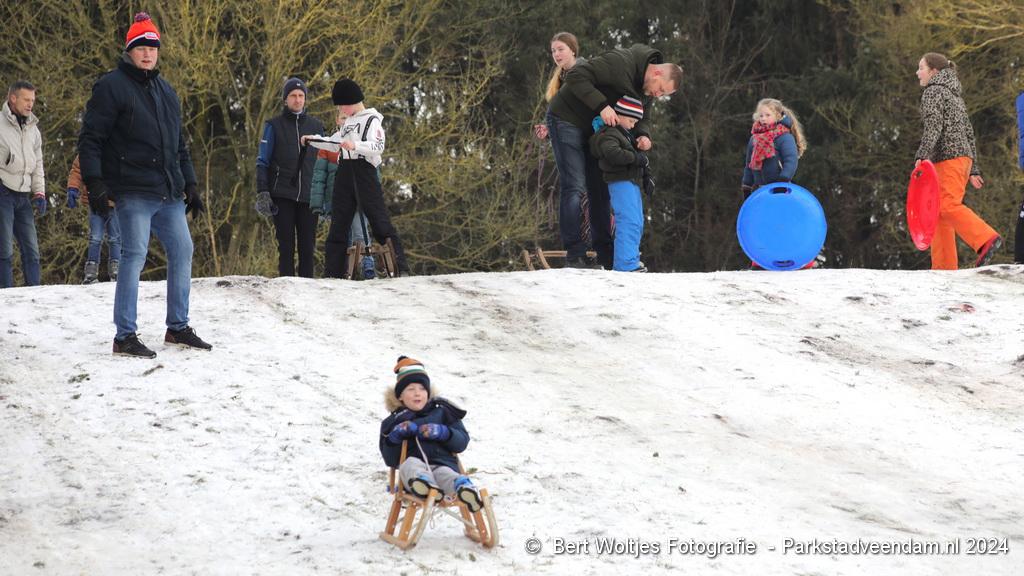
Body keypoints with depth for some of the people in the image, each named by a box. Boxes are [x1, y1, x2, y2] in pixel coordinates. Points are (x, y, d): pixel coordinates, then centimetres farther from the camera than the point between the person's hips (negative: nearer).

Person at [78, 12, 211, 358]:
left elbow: (179, 145, 27)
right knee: (134, 256, -11)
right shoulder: (112, 87, -4)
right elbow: (91, 138, -8)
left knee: (182, 251, 9)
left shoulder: (166, 92, 19)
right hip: (133, 193, -8)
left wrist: (190, 185, 22)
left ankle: (178, 327, 20)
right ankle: (125, 336, -7)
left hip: (169, 193, 8)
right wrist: (95, 183, -17)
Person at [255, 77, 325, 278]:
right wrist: (262, 193, -6)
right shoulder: (274, 126, 6)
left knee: (307, 246, 0)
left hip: (308, 195, 2)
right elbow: (262, 162, 4)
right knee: (286, 245, -4)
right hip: (283, 195, -2)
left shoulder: (316, 126, 14)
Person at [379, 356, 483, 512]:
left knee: (446, 475, -38)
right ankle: (424, 483, -73)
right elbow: (390, 461, 14)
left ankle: (463, 486, -74)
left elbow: (462, 442, 12)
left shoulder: (442, 412, 21)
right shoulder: (395, 422, 22)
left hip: (443, 464, 0)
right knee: (411, 463, -37)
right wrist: (395, 437, -4)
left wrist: (442, 432, -6)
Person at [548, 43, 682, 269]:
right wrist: (601, 106, -35)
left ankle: (605, 256, 9)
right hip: (567, 120, -9)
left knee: (600, 190, 6)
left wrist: (643, 135, -12)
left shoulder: (646, 89, 1)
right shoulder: (620, 63, -27)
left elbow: (640, 118, 11)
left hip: (593, 129, 9)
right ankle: (575, 254, -12)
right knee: (575, 188, -13)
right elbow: (575, 75, -30)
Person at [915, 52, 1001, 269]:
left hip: (948, 156, -9)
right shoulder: (955, 95, 26)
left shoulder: (933, 91, -1)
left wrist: (923, 155, -25)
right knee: (938, 213, 6)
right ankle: (944, 267, 1)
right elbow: (969, 132, 24)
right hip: (964, 155, 9)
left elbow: (933, 125, -16)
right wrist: (973, 170, 23)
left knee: (948, 206, -20)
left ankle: (986, 239, -35)